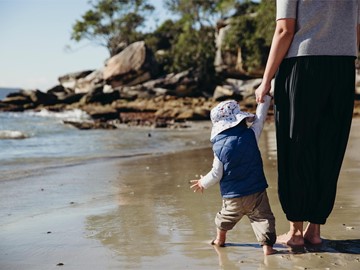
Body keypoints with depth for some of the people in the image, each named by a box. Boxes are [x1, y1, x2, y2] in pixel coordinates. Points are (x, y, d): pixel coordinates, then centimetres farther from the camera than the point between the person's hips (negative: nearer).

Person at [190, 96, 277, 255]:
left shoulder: (219, 147, -9)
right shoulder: (250, 135, -10)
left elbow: (216, 174, -4)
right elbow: (260, 118, 5)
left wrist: (203, 183, 14)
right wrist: (265, 97, 18)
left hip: (231, 196, 2)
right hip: (256, 192, -2)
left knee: (225, 218, 23)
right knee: (263, 218, 2)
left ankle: (219, 240, 42)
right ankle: (267, 246, -10)